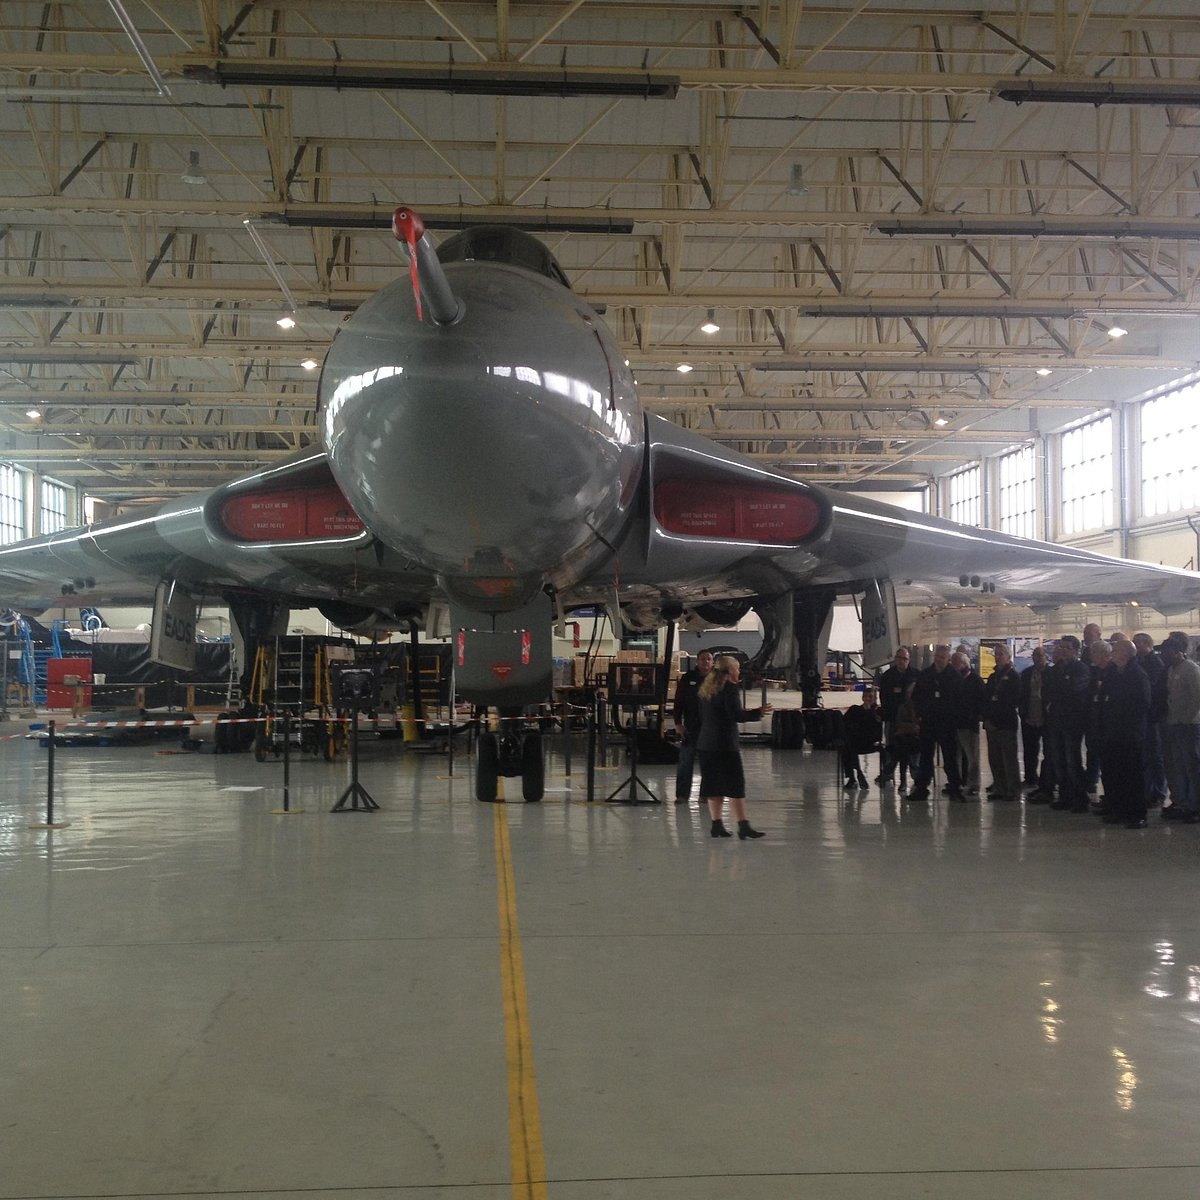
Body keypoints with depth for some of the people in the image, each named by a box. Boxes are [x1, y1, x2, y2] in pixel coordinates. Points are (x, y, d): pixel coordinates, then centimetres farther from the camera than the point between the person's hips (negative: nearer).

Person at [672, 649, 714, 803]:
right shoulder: (687, 678, 2)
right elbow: (679, 702, 3)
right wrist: (678, 723, -5)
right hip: (691, 727, -1)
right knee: (685, 762, 0)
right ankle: (682, 794, 5)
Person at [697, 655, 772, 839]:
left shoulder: (707, 689, 14)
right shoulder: (729, 687, -11)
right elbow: (736, 715, -17)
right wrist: (758, 713, -4)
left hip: (706, 744, 8)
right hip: (725, 744, -8)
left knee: (714, 786, 10)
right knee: (735, 784, -4)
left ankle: (717, 824, 10)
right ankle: (743, 826, -6)